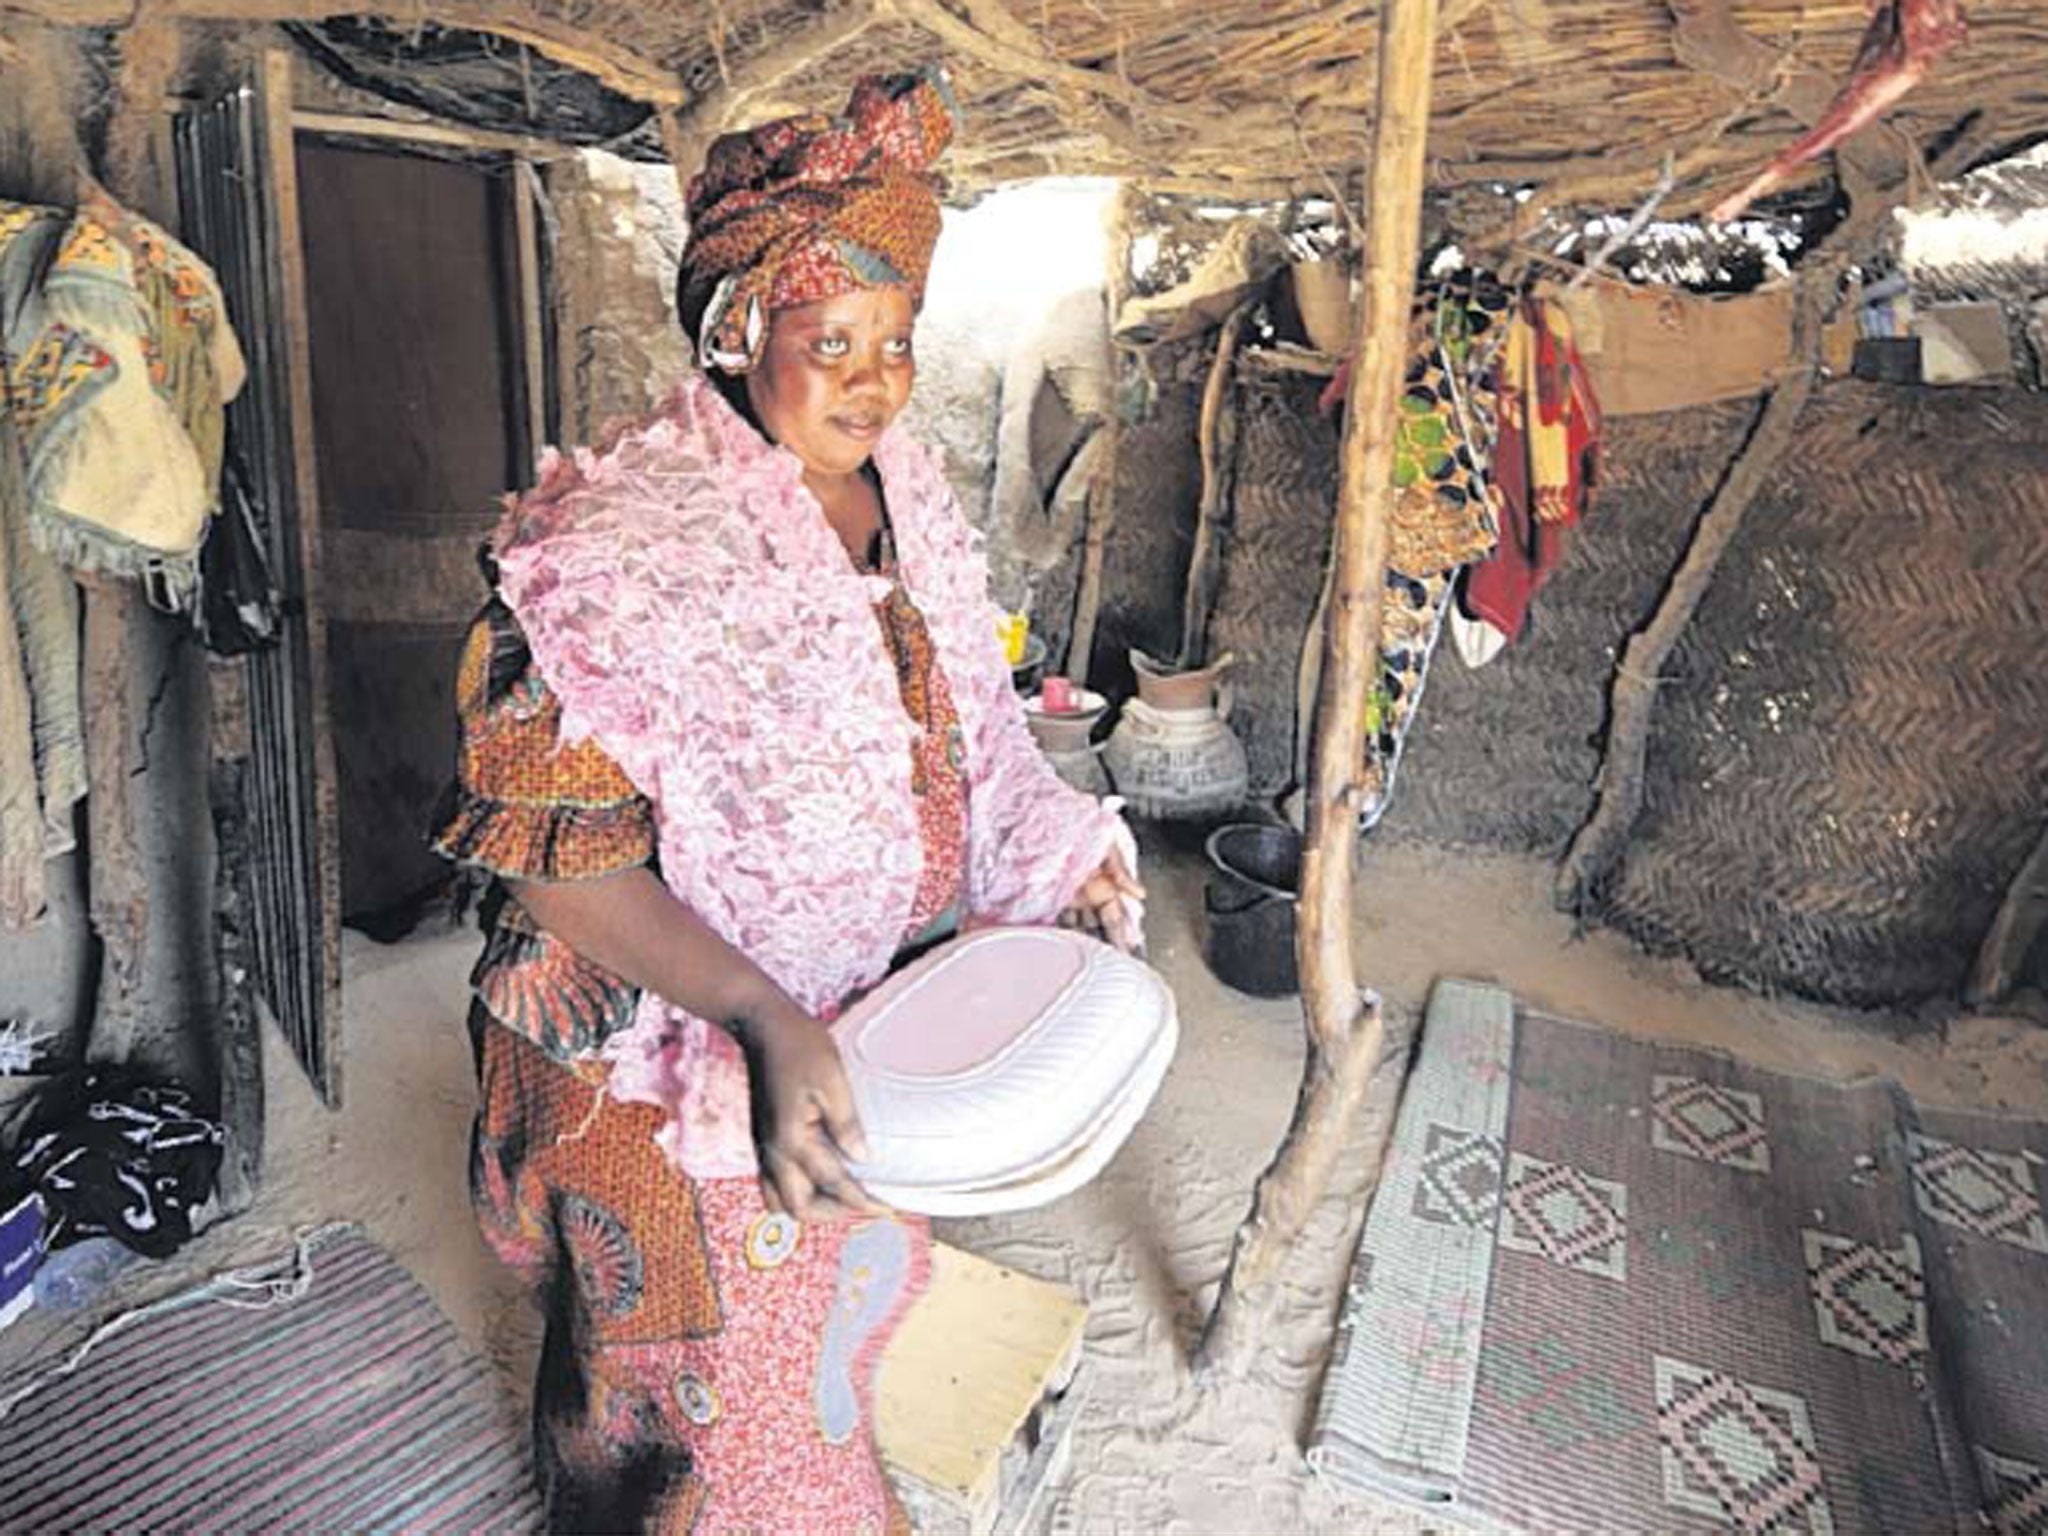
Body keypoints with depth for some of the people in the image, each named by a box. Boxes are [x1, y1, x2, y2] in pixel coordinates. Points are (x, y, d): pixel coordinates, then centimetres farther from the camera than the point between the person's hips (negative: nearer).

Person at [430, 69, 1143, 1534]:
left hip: (866, 1017, 7)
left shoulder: (909, 493, -1)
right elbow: (556, 858, -25)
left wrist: (1056, 853, -5)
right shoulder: (624, 543, -25)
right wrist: (762, 1020, -34)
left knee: (854, 1280, 29)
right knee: (720, 1375, 15)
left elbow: (962, 726, 9)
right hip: (673, 1055, -7)